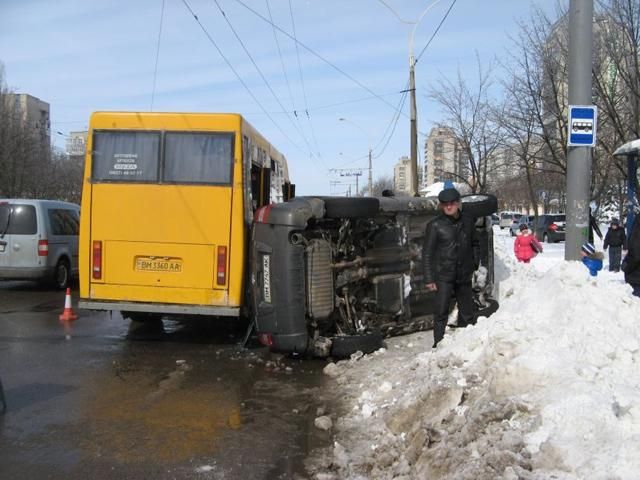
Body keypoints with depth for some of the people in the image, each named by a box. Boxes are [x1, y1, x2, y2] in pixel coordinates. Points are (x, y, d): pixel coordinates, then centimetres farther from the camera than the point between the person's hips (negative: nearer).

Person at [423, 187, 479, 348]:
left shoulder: (468, 220, 2)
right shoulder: (435, 225, -9)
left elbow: (474, 244, 17)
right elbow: (427, 253, -7)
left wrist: (476, 264, 11)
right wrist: (429, 279, -11)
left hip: (464, 274, 4)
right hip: (444, 276, -4)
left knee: (467, 312, 14)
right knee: (441, 313, -7)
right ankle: (438, 345, 1)